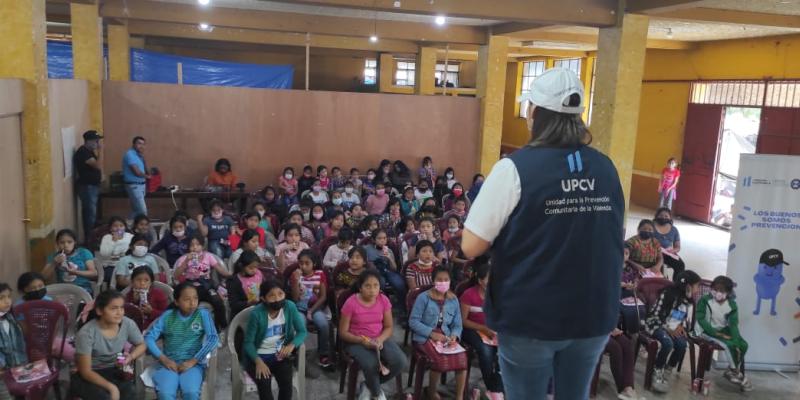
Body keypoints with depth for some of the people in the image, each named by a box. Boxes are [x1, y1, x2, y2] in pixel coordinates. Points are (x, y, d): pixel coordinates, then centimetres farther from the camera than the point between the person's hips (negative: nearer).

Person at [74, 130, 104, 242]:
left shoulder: (90, 151, 13)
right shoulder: (83, 152, -17)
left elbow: (97, 166, 19)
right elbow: (98, 166, -26)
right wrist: (100, 149, -21)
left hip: (92, 185, 10)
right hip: (87, 187, -10)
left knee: (91, 213, 14)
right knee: (90, 214, -9)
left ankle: (91, 238, 21)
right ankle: (89, 239, -3)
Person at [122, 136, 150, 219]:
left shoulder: (138, 155, 14)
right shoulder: (130, 154, -13)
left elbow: (146, 171, 10)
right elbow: (137, 172, -19)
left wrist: (142, 157, 1)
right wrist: (146, 176, 1)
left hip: (141, 185, 9)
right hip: (134, 186, -9)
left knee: (136, 210, 13)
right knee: (142, 211, -12)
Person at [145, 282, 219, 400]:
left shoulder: (202, 314, 6)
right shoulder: (167, 315, 9)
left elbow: (213, 338, -6)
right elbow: (149, 337, 1)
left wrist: (193, 361, -14)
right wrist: (164, 359, -12)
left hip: (193, 363, -1)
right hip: (169, 363, 1)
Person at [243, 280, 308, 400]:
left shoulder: (290, 307, -11)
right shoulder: (257, 313, -18)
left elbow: (302, 331, -4)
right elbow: (248, 342, -10)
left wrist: (291, 345, -24)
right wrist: (258, 361, -25)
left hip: (280, 354, 2)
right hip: (258, 356, -2)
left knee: (286, 381, -23)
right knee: (264, 383, -26)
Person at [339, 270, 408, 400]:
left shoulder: (384, 300, -5)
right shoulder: (351, 303, -15)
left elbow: (389, 327, 1)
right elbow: (343, 332, -9)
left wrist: (380, 339, -20)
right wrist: (362, 341, -24)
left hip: (379, 339, 4)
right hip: (356, 341, -4)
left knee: (401, 362, -20)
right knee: (371, 364, -34)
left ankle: (369, 386, 4)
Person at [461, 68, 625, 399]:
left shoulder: (516, 167, -16)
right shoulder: (605, 168, -1)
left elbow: (471, 247, -15)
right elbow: (612, 238, 12)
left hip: (530, 318, -4)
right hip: (595, 316, 4)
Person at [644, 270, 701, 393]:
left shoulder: (687, 300, 7)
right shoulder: (668, 294, -15)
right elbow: (655, 315, -16)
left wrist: (680, 327, -2)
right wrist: (668, 329, -20)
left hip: (674, 329, 6)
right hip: (657, 325, -6)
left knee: (682, 344, -25)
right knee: (668, 343, -35)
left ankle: (667, 372, -6)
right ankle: (657, 373, -15)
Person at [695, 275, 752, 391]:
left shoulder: (732, 305, -4)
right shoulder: (705, 300, -15)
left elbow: (733, 324, -10)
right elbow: (700, 319, -17)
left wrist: (736, 342, -23)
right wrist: (716, 334, -23)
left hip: (723, 330, 5)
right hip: (707, 331, -5)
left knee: (743, 345, -14)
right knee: (728, 344, -25)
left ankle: (732, 371, 3)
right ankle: (736, 372, -4)